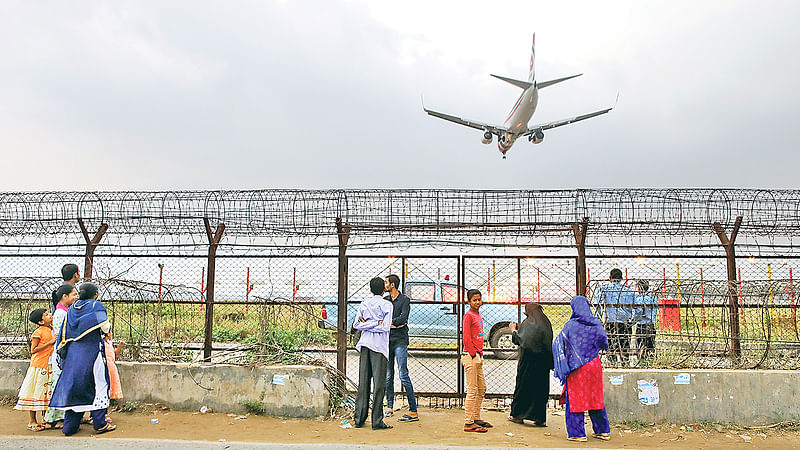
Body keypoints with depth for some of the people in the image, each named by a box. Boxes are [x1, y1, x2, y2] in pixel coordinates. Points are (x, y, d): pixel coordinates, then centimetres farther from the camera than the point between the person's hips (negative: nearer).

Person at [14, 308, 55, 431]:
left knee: (47, 392, 9)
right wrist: (50, 342, -16)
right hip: (38, 366, -7)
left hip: (49, 366, 7)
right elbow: (33, 350, -14)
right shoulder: (38, 332, -10)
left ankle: (45, 419, 17)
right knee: (35, 392, -2)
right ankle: (32, 421, 6)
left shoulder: (52, 330, 11)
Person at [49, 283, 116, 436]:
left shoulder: (71, 309, 12)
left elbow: (64, 333, 12)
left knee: (73, 385, 10)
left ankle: (69, 426, 13)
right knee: (99, 385, 2)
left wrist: (61, 353, 18)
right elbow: (105, 327, -16)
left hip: (73, 353, 6)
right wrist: (108, 329, 7)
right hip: (92, 351, -6)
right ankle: (99, 423, 2)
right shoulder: (96, 305, -5)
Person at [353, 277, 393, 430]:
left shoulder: (364, 304, 12)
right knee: (379, 383, -2)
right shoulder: (387, 305, -3)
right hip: (379, 346, -5)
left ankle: (359, 418, 11)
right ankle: (377, 421, -2)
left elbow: (356, 324, 7)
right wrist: (376, 324, 2)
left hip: (364, 344, 5)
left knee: (363, 382, 9)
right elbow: (385, 327, -11)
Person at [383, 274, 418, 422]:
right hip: (387, 340, 5)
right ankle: (389, 407, 21)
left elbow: (403, 318, -13)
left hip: (400, 341, -5)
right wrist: (393, 325, -12)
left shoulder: (405, 300, -1)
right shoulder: (384, 300, 14)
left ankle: (413, 411, -8)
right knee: (388, 376, 9)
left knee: (403, 375, -10)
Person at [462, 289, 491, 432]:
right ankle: (468, 423, -2)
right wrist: (474, 354, -14)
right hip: (470, 356, -10)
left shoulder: (478, 315, 16)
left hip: (477, 355, 10)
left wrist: (480, 353, 13)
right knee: (472, 390, -7)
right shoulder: (468, 315, -11)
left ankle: (476, 419, 26)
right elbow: (466, 338, -16)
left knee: (482, 388, 15)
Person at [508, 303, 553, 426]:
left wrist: (513, 329, 6)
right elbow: (549, 343, 11)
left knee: (523, 385, 6)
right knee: (541, 387, 8)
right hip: (543, 362, 5)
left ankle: (518, 415, 12)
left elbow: (518, 339, -8)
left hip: (528, 360, -5)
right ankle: (540, 418, 7)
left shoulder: (527, 323, -10)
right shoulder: (546, 323, 6)